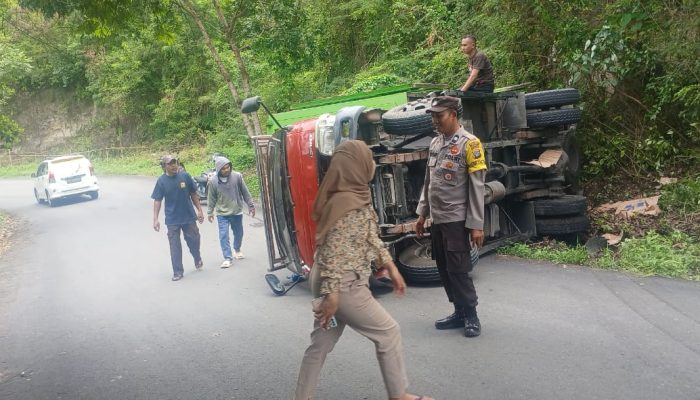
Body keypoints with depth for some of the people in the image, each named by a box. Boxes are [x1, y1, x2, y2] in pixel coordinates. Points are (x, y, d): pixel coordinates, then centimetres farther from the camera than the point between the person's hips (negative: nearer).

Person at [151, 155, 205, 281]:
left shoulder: (185, 176, -6)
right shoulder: (161, 181, -8)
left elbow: (193, 194, 3)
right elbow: (157, 200, -5)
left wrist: (199, 210, 3)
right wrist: (155, 219, -10)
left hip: (189, 216, 1)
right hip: (172, 219, -1)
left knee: (193, 240, 14)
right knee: (175, 246, 3)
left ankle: (198, 260, 42)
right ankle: (177, 272, 13)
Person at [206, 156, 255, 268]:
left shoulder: (237, 176, -11)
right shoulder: (213, 182, -11)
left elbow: (245, 192, -2)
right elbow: (211, 199, 0)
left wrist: (250, 205, 3)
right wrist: (209, 212, 4)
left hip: (237, 212, 2)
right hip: (222, 214, -1)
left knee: (238, 233, 16)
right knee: (223, 236, -6)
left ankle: (237, 250, 42)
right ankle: (227, 258, 2)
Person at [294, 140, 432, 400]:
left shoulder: (356, 197, 9)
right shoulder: (347, 203, -22)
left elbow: (370, 239, 17)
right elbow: (332, 252, -24)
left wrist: (391, 268, 19)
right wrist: (332, 295, -25)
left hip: (336, 282, 9)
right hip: (344, 285, -9)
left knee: (322, 342, 14)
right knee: (388, 332, 6)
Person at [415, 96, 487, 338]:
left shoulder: (469, 144, -10)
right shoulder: (435, 143, 11)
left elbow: (476, 188, -12)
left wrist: (476, 225, -14)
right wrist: (422, 213, 15)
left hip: (457, 220, -7)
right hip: (437, 219, 7)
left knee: (458, 270, -3)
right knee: (444, 269, 11)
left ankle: (471, 316, 12)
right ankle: (459, 313, 23)